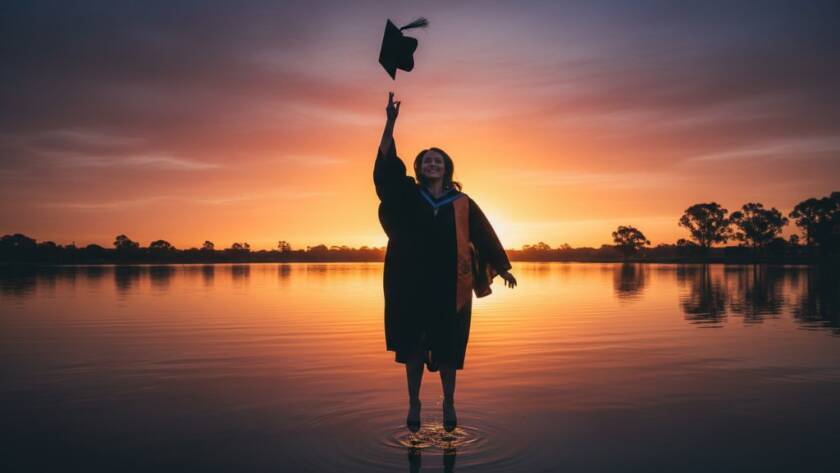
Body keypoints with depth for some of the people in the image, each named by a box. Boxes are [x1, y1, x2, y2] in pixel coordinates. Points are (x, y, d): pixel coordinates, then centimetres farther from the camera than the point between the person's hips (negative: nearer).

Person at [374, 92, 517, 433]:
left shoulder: (462, 203, 4)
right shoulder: (407, 196, 3)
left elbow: (483, 234, 9)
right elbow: (386, 165, -8)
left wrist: (502, 268, 10)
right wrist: (391, 122, -15)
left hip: (449, 285, 0)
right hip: (412, 282, 0)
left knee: (447, 346, 7)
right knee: (413, 343, 6)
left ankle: (449, 403, 23)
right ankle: (414, 402, 19)